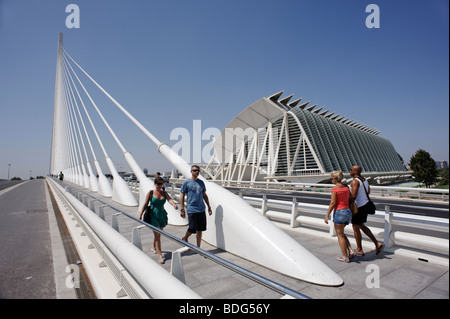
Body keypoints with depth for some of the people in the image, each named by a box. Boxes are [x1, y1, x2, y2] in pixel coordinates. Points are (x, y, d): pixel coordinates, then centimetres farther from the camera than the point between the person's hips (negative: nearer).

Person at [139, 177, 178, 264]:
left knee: (158, 234, 17)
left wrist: (174, 204, -35)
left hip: (162, 215, 4)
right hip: (153, 216, -4)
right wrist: (141, 215, -4)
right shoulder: (151, 193, -4)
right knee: (157, 235, -9)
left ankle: (153, 247, 46)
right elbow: (145, 204, -2)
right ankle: (160, 255, -5)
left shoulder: (164, 193, 3)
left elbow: (169, 199, -15)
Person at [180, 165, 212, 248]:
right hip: (191, 210, -4)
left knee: (200, 229, 8)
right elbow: (182, 196, -1)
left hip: (201, 210, 5)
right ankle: (185, 238, 28)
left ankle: (198, 247, 21)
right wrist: (182, 209, -6)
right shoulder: (186, 182, -2)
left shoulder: (201, 182, 11)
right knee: (192, 228, -4)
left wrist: (209, 206, 14)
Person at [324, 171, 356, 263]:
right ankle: (351, 251, 15)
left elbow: (333, 203, -16)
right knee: (341, 233, 25)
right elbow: (350, 200, 11)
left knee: (340, 235, 7)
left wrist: (327, 215, -10)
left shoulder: (335, 189, -15)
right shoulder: (346, 187, 6)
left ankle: (345, 257, 14)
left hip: (339, 212, -8)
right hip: (348, 212, 8)